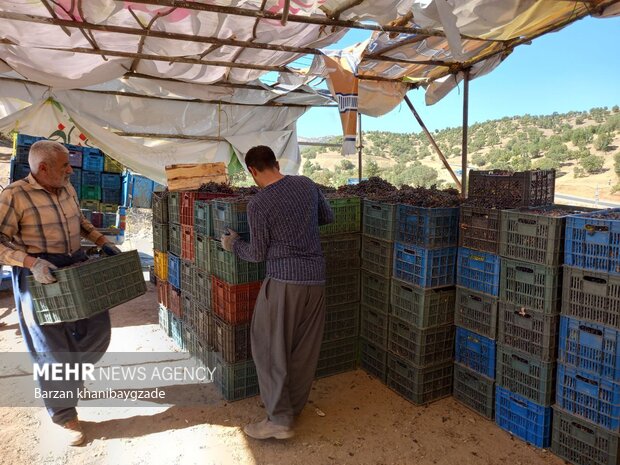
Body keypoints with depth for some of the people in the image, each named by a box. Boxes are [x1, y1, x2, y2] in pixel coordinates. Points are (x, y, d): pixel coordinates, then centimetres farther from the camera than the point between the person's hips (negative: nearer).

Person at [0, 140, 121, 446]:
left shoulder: (67, 189, 5)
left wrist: (102, 242, 11)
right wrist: (31, 262, -28)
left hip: (77, 266, 7)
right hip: (40, 276, -7)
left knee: (98, 331, 12)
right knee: (54, 349, 2)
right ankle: (63, 417, 20)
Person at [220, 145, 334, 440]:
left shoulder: (258, 204, -10)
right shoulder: (307, 184, 4)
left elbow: (258, 254, -3)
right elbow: (328, 217, 19)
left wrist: (233, 245, 14)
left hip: (284, 281, -6)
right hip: (316, 279, 6)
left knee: (269, 347, 6)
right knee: (304, 349, 15)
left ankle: (279, 419, 6)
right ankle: (293, 407, 29)